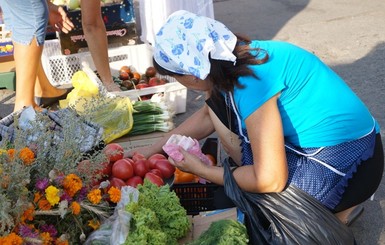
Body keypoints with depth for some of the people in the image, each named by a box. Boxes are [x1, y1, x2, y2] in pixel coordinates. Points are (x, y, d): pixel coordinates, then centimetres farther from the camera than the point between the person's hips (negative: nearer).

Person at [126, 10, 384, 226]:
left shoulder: (252, 81, -30)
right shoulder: (232, 61, -4)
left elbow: (270, 181, -29)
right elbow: (207, 116, 15)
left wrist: (202, 170, -15)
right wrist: (154, 148, 15)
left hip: (348, 162, -8)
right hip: (311, 141, 8)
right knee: (219, 104, 4)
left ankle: (338, 208, 3)